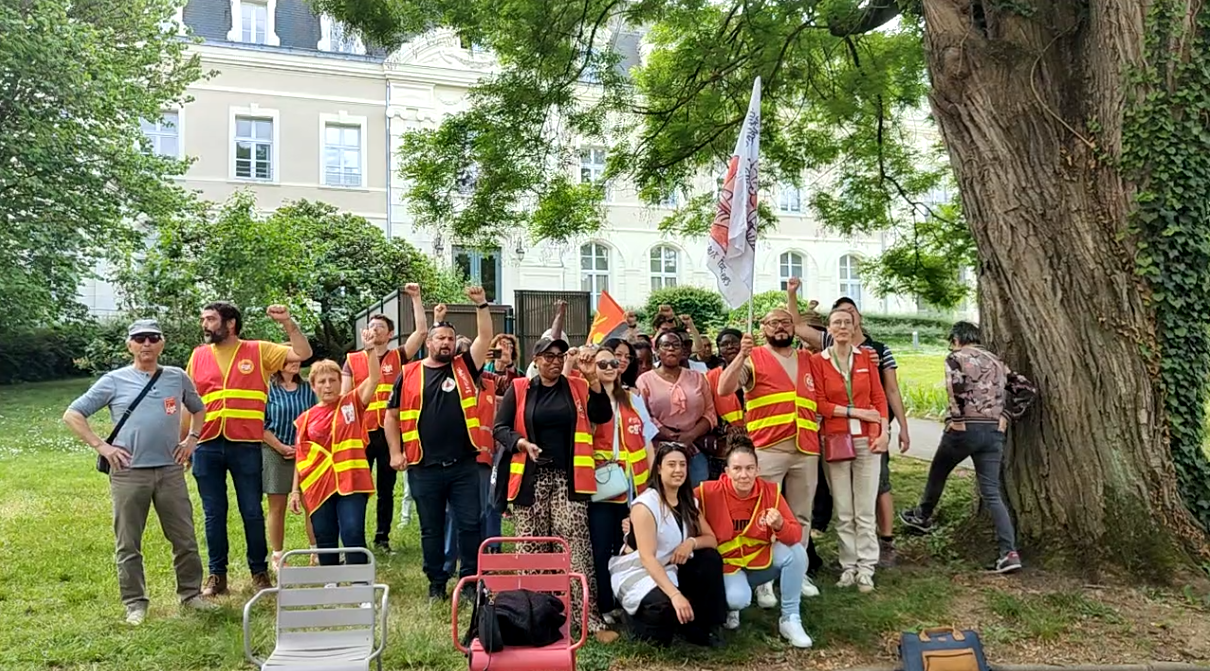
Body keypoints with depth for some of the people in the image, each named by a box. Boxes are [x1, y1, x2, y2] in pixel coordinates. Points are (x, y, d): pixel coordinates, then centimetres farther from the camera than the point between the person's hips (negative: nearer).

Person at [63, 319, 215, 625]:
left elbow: (199, 409, 24)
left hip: (170, 470, 2)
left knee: (184, 538, 8)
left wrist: (191, 438, 10)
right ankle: (135, 603, 18)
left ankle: (191, 593, 22)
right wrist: (101, 446, -5)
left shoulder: (178, 377, 7)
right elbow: (72, 415, 3)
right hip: (129, 473, -2)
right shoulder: (114, 381, 0)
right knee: (128, 544, 6)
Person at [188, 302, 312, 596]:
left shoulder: (258, 351, 2)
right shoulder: (198, 355, 10)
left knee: (252, 512, 5)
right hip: (207, 446, 3)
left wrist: (287, 322, -14)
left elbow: (303, 354, -3)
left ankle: (259, 571, 18)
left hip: (246, 445, -2)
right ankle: (217, 574, 20)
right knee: (214, 514, 10)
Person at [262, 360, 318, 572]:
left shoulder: (306, 388, 8)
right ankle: (277, 558, 14)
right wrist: (281, 447, -9)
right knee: (277, 507, 4)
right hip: (275, 453, -3)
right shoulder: (268, 388, -3)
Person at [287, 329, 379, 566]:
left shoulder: (352, 403, 4)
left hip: (351, 483, -2)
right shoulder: (306, 418, 8)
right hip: (319, 487, 2)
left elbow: (374, 378, -9)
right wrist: (296, 490, 7)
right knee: (325, 542, 9)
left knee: (353, 534, -9)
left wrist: (370, 349, -22)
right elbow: (301, 457, 10)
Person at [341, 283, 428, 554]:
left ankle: (382, 538, 21)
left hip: (389, 433, 1)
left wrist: (416, 298, -6)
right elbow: (344, 397, 5)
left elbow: (422, 331, -3)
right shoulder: (352, 360, 7)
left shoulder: (399, 358, 6)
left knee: (386, 489, 10)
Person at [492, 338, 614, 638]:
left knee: (578, 544, -8)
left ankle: (590, 618, -7)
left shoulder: (577, 386, 9)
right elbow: (500, 427, 3)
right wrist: (522, 442, -15)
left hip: (567, 478, 0)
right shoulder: (518, 389, 4)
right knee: (531, 547, 4)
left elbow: (603, 416, -2)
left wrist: (592, 378, -11)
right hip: (530, 478, 0)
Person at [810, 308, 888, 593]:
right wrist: (856, 412, -10)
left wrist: (884, 432, -3)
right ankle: (848, 566, 13)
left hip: (867, 439, 1)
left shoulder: (866, 357, 8)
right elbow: (820, 404, -4)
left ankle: (865, 569, 9)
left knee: (865, 509, 2)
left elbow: (879, 397, 7)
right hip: (835, 440, -1)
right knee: (843, 510, 4)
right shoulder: (818, 361, 1)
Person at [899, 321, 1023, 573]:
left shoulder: (956, 358, -2)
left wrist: (957, 418, -12)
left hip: (964, 429, -5)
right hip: (994, 431, 5)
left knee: (938, 472, 21)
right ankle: (1010, 552, -5)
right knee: (992, 493, 4)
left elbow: (957, 386, -21)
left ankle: (922, 516, 42)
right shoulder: (996, 361, 17)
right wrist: (1004, 417, 12)